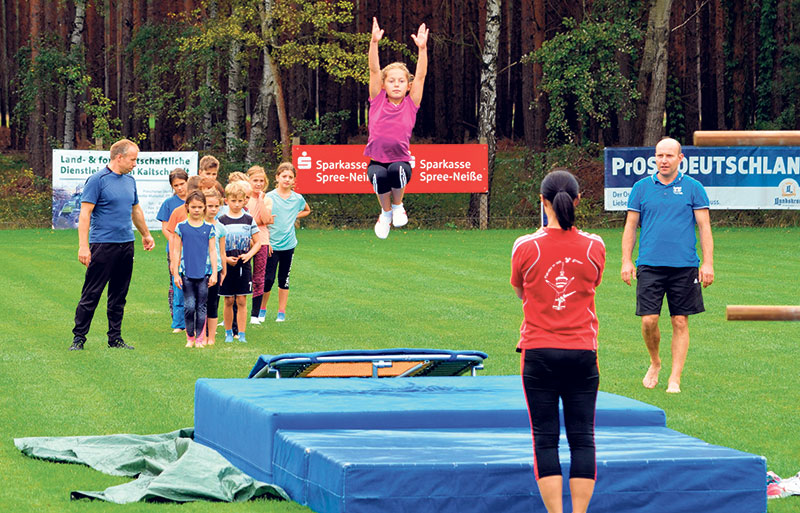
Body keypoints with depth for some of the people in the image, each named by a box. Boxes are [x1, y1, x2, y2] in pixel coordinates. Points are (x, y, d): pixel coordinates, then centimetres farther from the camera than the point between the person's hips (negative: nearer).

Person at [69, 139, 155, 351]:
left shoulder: (130, 180, 13)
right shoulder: (97, 180, -9)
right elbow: (85, 214, -13)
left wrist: (146, 234, 35)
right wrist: (83, 246, -19)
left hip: (126, 244, 7)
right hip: (103, 244, -7)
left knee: (119, 295, 10)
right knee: (91, 294, -4)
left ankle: (115, 337, 16)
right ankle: (79, 337, 1)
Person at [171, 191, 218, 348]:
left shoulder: (209, 228, 5)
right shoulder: (181, 227, 2)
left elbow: (212, 251, 6)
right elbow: (176, 251, 4)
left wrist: (214, 273, 2)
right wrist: (176, 273, 1)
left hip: (204, 272, 1)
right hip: (187, 272, -1)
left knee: (201, 307, 3)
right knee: (189, 306, -4)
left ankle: (199, 338, 11)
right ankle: (190, 337, 9)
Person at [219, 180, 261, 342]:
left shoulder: (249, 220, 3)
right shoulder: (221, 221, -1)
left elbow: (257, 242, 6)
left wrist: (248, 255, -11)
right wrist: (226, 258, -14)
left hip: (243, 266, 1)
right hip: (227, 266, -1)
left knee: (241, 301, 1)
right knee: (229, 301, 5)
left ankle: (241, 334, 5)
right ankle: (228, 333, 16)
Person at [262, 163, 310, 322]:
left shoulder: (298, 198, 3)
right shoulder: (269, 197, -6)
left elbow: (307, 210, 25)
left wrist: (294, 216, 8)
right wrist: (265, 242, -14)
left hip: (288, 244, 3)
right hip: (272, 244, -3)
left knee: (284, 279, 9)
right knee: (268, 279, -4)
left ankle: (282, 312, 17)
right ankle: (262, 309, 15)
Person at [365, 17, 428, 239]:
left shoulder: (411, 104, 4)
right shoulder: (378, 101, 5)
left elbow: (421, 76, -6)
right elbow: (374, 70, -5)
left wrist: (422, 48, -19)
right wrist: (374, 43, -17)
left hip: (400, 160, 0)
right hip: (377, 160, 0)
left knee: (398, 170, -35)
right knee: (378, 176, -33)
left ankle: (398, 205, 0)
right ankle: (385, 212, 0)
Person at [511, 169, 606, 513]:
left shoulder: (526, 247, -7)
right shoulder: (594, 247, -3)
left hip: (540, 353, -1)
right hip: (582, 353, 1)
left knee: (545, 439, 2)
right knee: (582, 438, 5)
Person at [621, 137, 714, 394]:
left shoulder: (693, 188, 3)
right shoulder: (641, 188, 7)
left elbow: (704, 226, 4)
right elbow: (630, 226, 11)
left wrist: (708, 263, -3)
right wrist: (626, 261, 3)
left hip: (684, 267, -1)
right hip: (650, 265, 1)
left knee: (680, 323, 1)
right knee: (649, 320, -7)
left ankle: (675, 379, 7)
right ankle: (654, 362, 20)